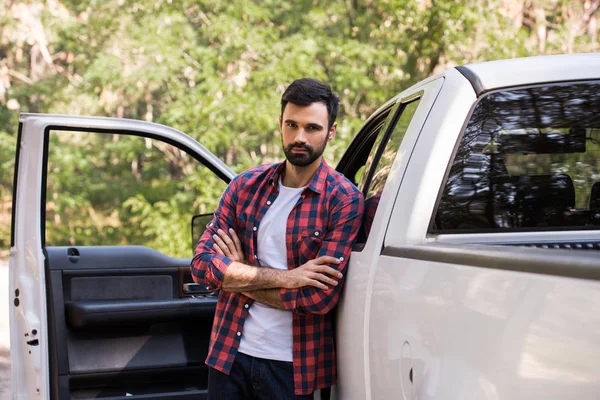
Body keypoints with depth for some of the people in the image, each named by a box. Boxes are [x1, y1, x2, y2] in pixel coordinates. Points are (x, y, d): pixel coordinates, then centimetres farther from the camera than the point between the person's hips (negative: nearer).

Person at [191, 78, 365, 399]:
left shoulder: (343, 200, -9)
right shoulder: (246, 185, 2)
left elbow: (320, 296, -18)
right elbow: (201, 264, -6)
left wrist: (238, 276, -10)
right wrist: (284, 278, -16)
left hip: (293, 366, -3)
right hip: (229, 355, 3)